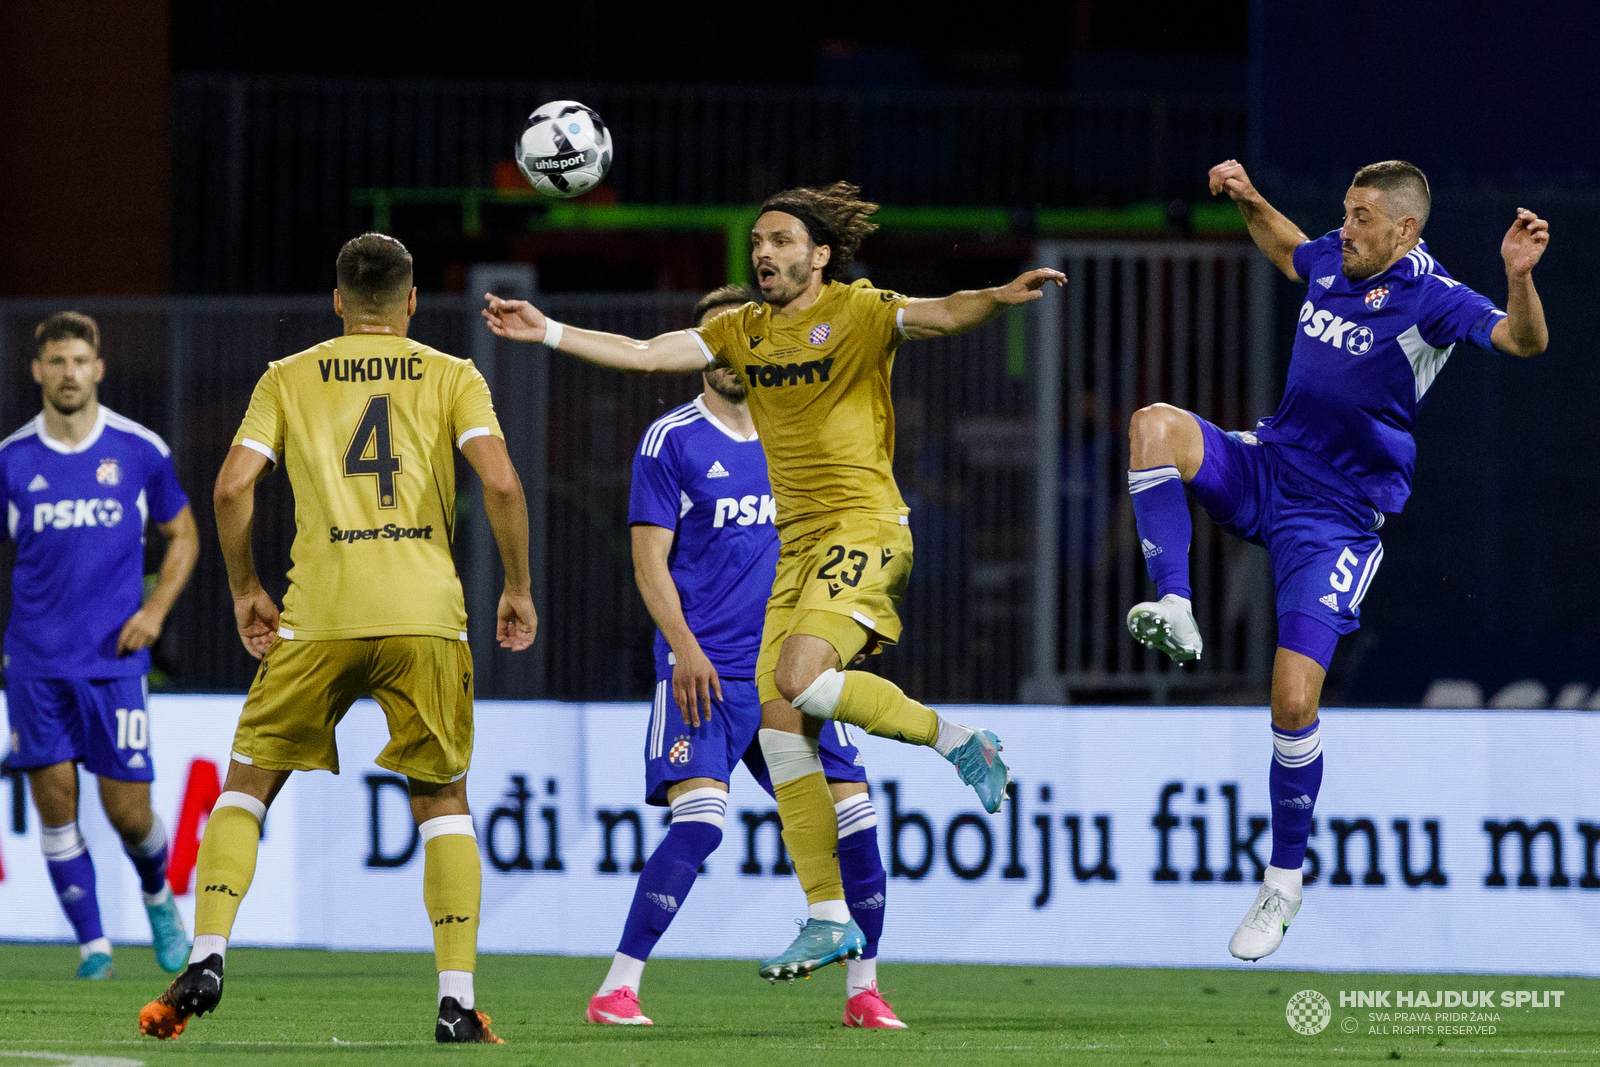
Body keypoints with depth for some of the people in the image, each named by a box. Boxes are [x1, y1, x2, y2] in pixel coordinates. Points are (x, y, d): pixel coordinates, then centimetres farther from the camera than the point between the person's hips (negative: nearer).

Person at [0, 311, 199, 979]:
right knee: (54, 800, -4)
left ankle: (158, 894, 30)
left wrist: (155, 609, -3)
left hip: (115, 658, -1)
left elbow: (183, 536, 12)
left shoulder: (140, 451, 0)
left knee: (127, 810, -2)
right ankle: (93, 946, 6)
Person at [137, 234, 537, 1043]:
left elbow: (233, 487, 1)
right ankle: (457, 1000, 1)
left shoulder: (289, 378, 11)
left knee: (248, 783, 12)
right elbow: (501, 483, -5)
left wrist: (244, 590, 14)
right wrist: (517, 589, 7)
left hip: (320, 614, 0)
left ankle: (207, 957, -4)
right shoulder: (451, 377, 10)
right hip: (426, 613, 0)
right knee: (443, 800, 12)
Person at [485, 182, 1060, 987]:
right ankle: (827, 915, 4)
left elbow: (937, 316, -22)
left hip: (862, 528, -7)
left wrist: (997, 298, -42)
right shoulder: (744, 331, 13)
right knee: (779, 728, 0)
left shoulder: (857, 313, -6)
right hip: (797, 544, 7)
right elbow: (644, 354, 12)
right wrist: (547, 333, 4)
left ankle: (955, 740, -6)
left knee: (800, 679, -27)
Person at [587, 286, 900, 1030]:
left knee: (854, 815, -2)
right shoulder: (671, 440, 0)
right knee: (699, 821, -21)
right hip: (706, 672, -5)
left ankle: (863, 990, 12)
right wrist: (684, 648, -15)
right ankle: (616, 991, -15)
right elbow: (650, 559, -4)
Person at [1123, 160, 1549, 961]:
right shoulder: (1331, 263, 3)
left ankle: (1284, 881, 7)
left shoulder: (1427, 298, -16)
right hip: (1265, 469, 6)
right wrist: (1249, 203, 16)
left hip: (1334, 523, -6)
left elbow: (1524, 340, -30)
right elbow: (1286, 250, 30)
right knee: (1155, 425, -23)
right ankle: (1175, 611, -23)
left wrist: (1519, 278, -48)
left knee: (1294, 705, -12)